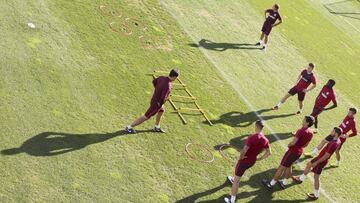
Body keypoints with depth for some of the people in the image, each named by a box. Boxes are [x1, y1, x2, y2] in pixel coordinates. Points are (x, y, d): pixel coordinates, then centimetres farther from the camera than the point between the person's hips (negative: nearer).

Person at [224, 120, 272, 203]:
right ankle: (234, 179, 64)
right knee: (241, 171, 37)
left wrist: (241, 157, -16)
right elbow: (269, 153, 1)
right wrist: (260, 158, 12)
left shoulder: (252, 138, -30)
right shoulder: (265, 140, -10)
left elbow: (244, 151, -36)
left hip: (244, 160, -6)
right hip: (253, 161, 7)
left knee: (237, 180, 4)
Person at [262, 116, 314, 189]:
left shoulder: (301, 131, -27)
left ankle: (271, 183, 13)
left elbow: (293, 142, -26)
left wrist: (288, 145, -6)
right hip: (300, 151, 8)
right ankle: (284, 183, 35)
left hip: (293, 151, -8)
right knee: (289, 166, 25)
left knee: (282, 167, 3)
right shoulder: (310, 132, -1)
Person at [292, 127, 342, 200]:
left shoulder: (333, 144, -34)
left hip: (321, 161, -10)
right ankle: (301, 179, 47)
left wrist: (316, 163, -21)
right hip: (321, 157, 10)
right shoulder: (338, 141, -4)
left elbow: (326, 156, -29)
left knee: (316, 177, 4)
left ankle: (316, 195, 20)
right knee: (309, 164, 27)